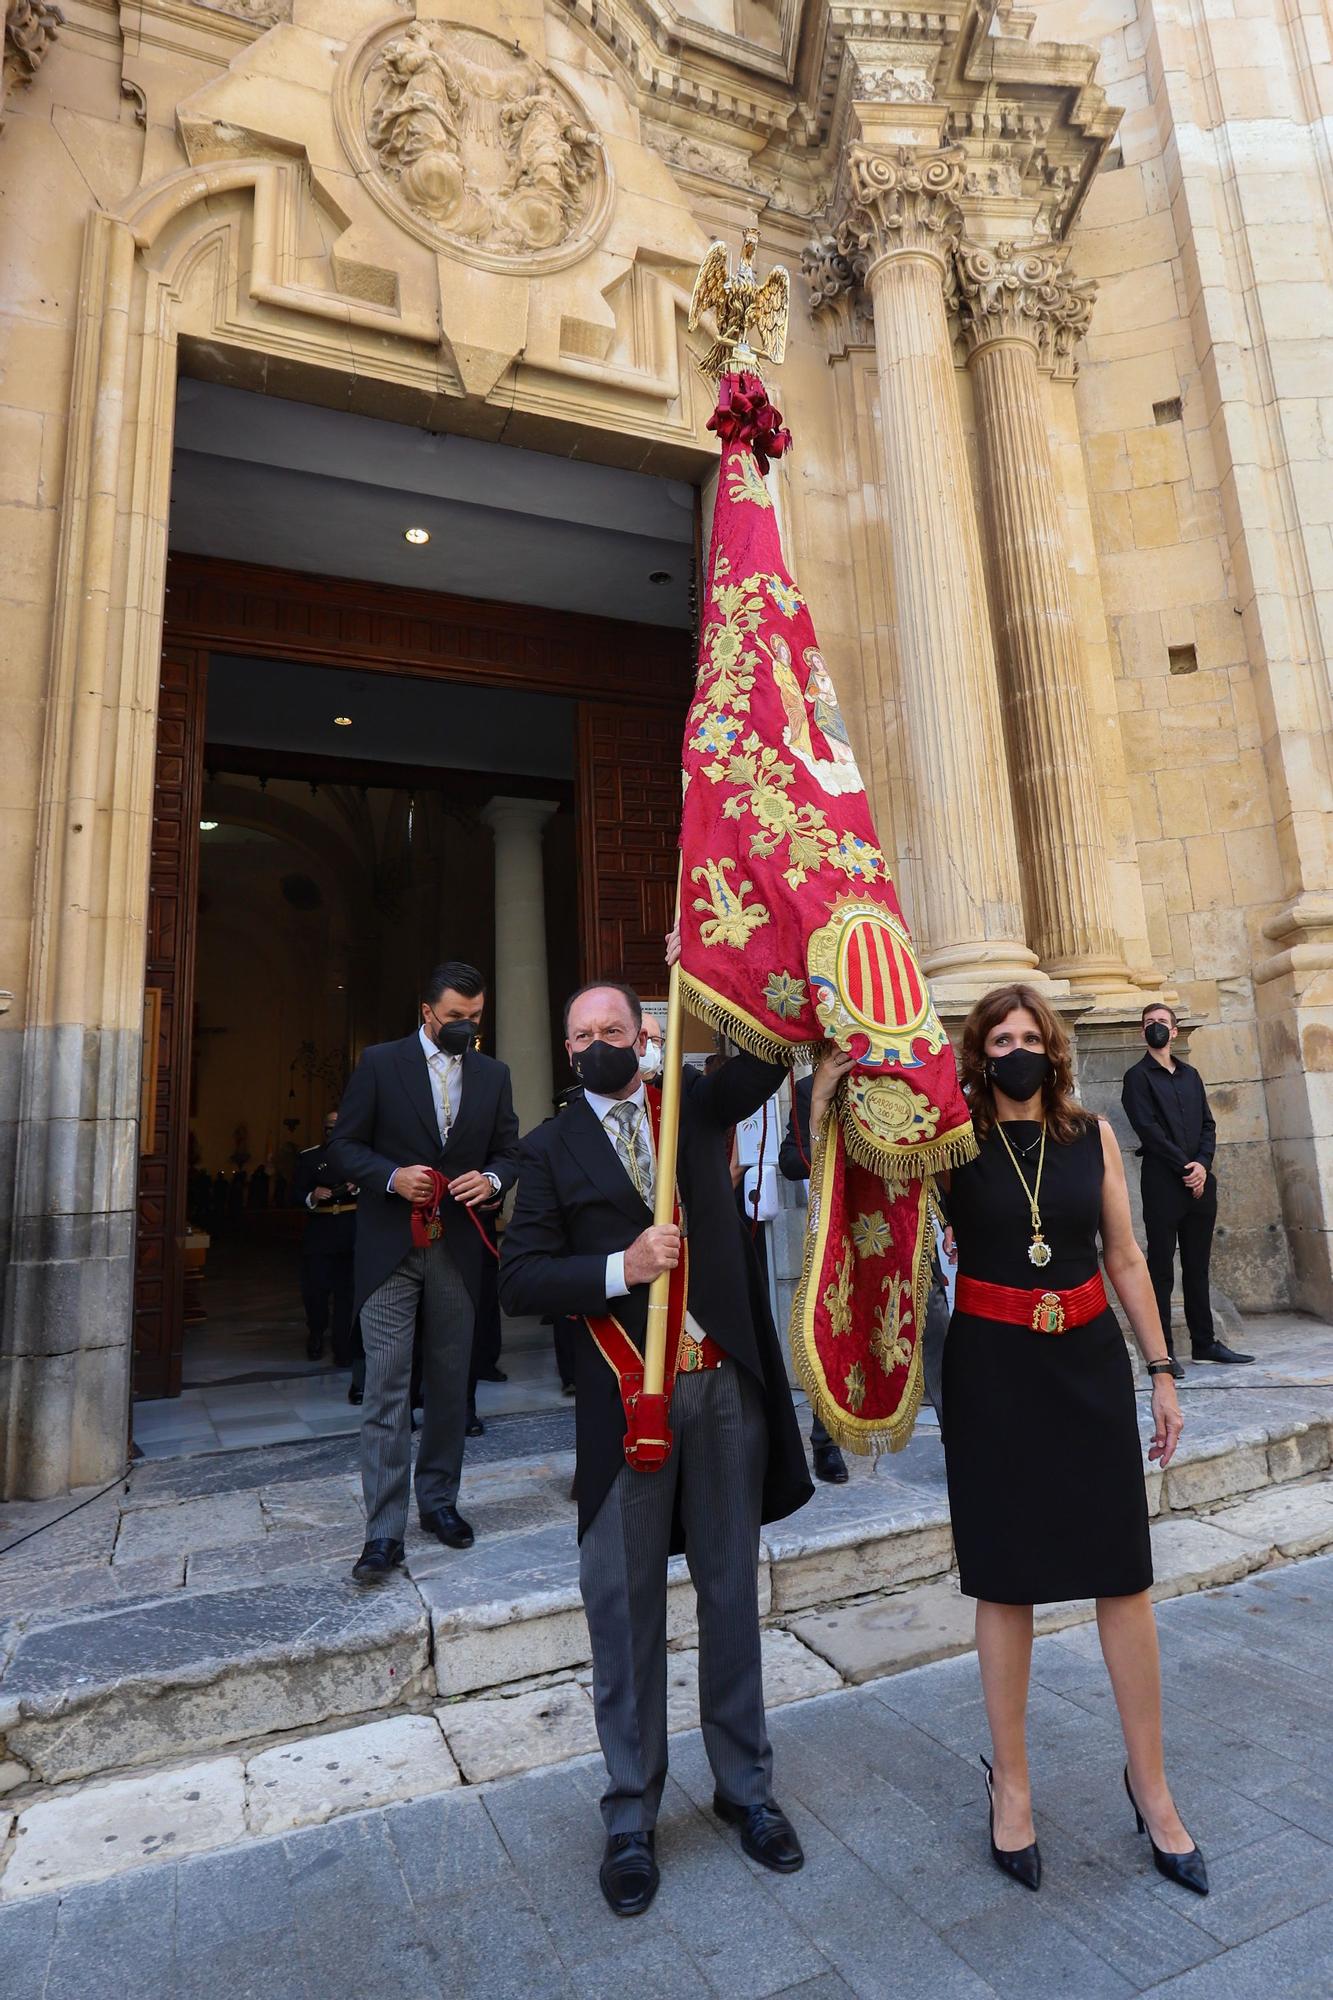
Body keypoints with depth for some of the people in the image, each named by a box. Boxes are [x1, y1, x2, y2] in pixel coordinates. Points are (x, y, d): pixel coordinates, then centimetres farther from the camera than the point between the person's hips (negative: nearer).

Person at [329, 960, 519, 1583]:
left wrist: (491, 1178, -9)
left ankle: (439, 1502, 29)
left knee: (450, 1385, 12)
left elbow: (509, 1151, 13)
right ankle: (384, 1530, 5)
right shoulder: (380, 1063, -1)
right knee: (387, 1387, -4)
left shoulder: (493, 1075, 9)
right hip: (390, 1250, -3)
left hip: (457, 1251, 3)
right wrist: (392, 1176, -17)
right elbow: (345, 1145, 0)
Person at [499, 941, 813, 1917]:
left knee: (733, 1591, 16)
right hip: (626, 1397, -1)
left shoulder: (697, 1102, 6)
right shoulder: (553, 1147, 1)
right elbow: (520, 1279, -5)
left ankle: (745, 1784, 38)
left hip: (726, 1386, 2)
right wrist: (619, 1268, -18)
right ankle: (631, 1816, 33)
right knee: (626, 1607, 12)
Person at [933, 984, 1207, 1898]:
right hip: (993, 1368, -2)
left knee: (1124, 1573, 9)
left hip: (1090, 1360, 3)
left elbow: (1125, 1258, 7)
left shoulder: (1093, 1134, 2)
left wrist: (1162, 1372, 8)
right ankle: (1012, 1781, 30)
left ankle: (1151, 1782, 31)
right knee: (1006, 1579, 10)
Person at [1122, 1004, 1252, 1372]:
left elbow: (1207, 1125, 11)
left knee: (1197, 1266, 11)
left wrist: (1202, 1164, -6)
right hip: (1162, 1183, -5)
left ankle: (1204, 1342, 20)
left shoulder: (1190, 1075, 17)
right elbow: (1149, 1129, -9)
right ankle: (1162, 1351, 1)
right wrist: (1185, 1167, -12)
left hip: (1199, 1181, 5)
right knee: (1161, 1269, -3)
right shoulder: (1137, 1077, 0)